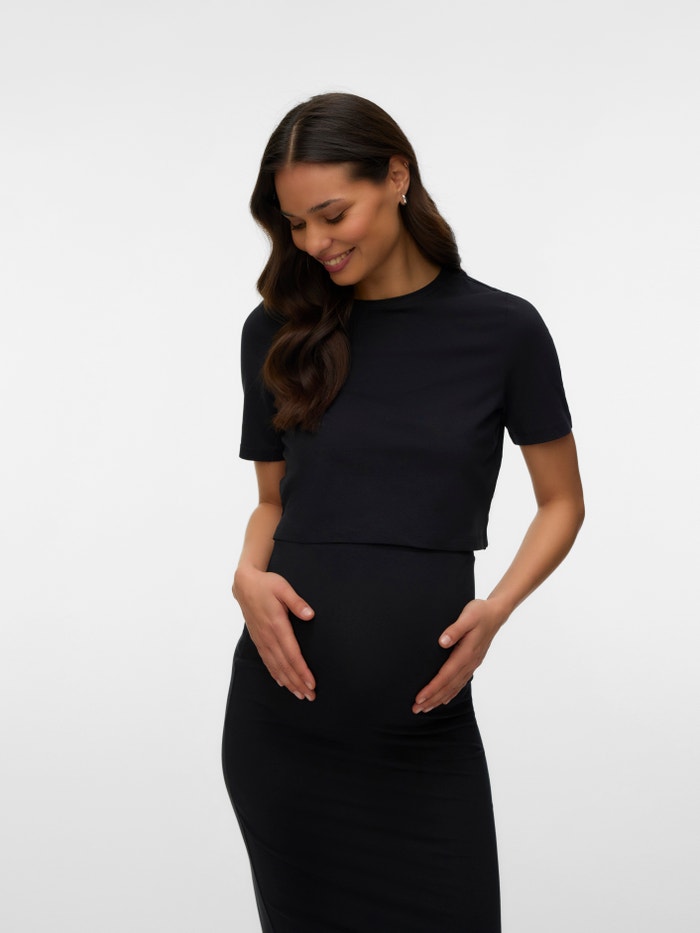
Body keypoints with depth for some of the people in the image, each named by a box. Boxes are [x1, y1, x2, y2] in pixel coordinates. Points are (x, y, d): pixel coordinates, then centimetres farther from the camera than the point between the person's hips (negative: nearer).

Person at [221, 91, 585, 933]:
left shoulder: (502, 329, -3)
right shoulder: (278, 331, 3)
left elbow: (562, 502, 6)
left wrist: (496, 607, -11)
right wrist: (248, 576, -8)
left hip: (422, 718, -1)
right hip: (283, 713, 2)